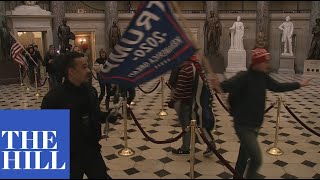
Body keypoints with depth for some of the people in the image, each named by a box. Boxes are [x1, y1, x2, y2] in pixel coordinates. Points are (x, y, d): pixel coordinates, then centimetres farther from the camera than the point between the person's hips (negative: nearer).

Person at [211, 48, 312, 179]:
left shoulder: (263, 77, 2)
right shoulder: (244, 76, -21)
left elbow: (278, 87, 18)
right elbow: (229, 84, -39)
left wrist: (299, 84, 28)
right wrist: (219, 85, -62)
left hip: (256, 125, 8)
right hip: (243, 126, -8)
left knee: (244, 156, 22)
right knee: (256, 159, -12)